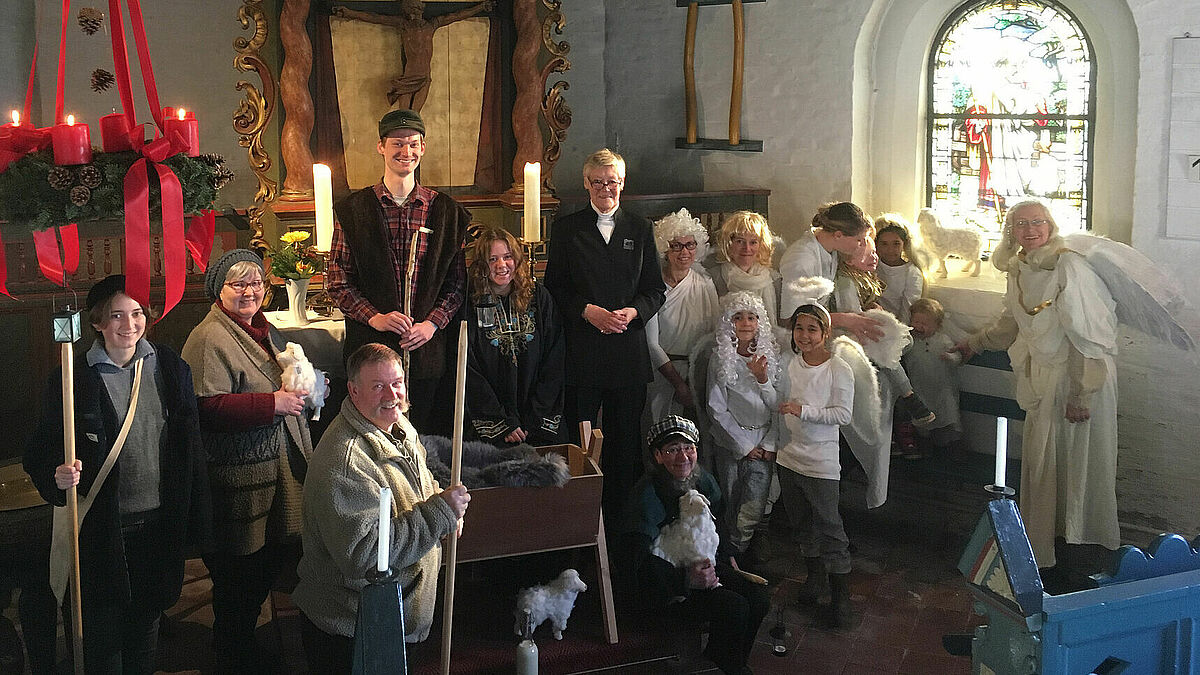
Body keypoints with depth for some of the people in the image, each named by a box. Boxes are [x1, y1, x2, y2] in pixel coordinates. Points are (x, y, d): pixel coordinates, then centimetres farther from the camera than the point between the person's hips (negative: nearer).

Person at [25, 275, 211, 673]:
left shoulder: (170, 368, -1)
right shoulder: (74, 380, -10)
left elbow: (190, 448, 3)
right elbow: (40, 455, -6)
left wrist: (198, 524, 3)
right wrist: (58, 477, -30)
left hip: (158, 523, 3)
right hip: (102, 531, -3)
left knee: (146, 623, 19)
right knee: (104, 631, 10)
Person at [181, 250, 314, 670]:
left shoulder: (264, 331, 15)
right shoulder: (210, 339, -15)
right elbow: (206, 407, -25)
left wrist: (306, 387, 10)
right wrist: (273, 404, -24)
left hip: (279, 468, 9)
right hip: (239, 474, -9)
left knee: (276, 557, 15)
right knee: (239, 571, 2)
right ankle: (235, 656, 21)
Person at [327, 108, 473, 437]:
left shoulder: (446, 211, 6)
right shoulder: (353, 209, 3)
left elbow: (458, 280, 7)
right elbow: (337, 283, 2)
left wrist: (433, 323, -7)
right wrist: (374, 317, -12)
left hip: (428, 347, 1)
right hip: (370, 347, -1)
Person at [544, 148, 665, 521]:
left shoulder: (640, 229, 12)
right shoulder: (565, 228, 6)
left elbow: (655, 289, 11)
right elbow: (555, 288, 3)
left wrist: (634, 311, -9)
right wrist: (588, 311, -13)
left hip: (629, 349, 2)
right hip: (582, 351, -2)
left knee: (625, 438, 5)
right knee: (577, 438, 2)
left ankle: (622, 516, 17)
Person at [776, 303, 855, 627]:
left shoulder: (838, 369, -11)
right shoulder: (789, 362, 3)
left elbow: (843, 414, -14)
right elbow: (777, 402, 14)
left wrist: (803, 410, -22)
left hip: (821, 461, -5)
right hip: (788, 456, 5)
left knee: (829, 526, -1)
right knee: (801, 522, 18)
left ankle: (841, 594, 11)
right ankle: (815, 574, 37)